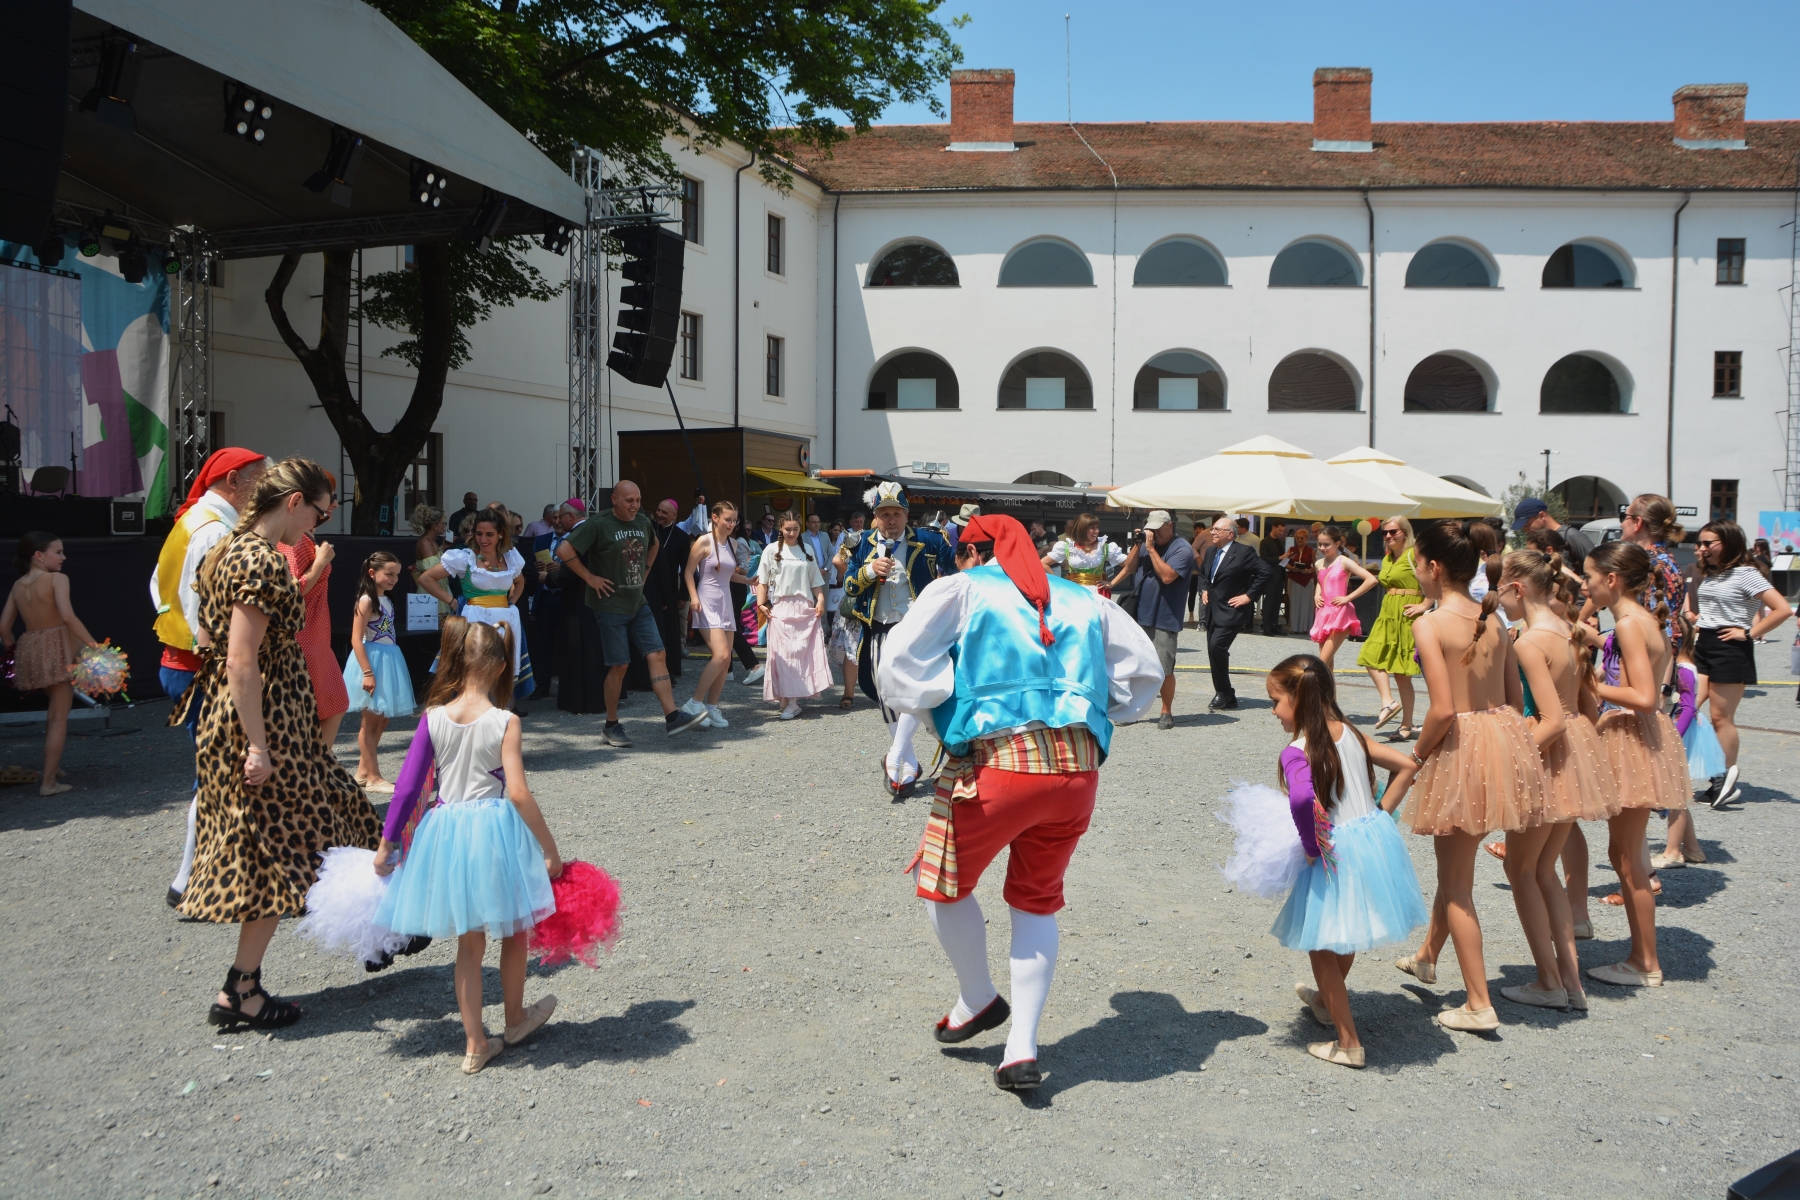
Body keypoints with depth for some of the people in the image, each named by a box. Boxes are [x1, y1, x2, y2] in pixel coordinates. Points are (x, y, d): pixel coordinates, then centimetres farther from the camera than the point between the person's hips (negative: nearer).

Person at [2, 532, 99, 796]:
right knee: (60, 715, 0)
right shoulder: (57, 579, -9)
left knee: (56, 709, 24)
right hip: (57, 647, -7)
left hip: (29, 649, 7)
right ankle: (49, 782, 1)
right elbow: (67, 616, -22)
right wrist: (94, 645, -21)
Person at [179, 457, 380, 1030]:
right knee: (277, 855, 0)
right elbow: (242, 662, -24)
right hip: (266, 722, -10)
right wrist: (258, 746, -22)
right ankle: (239, 993, 9)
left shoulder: (236, 549, 11)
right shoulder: (262, 561, -19)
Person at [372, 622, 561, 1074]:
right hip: (496, 833, -3)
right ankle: (515, 1021, 39)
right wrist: (550, 850, -9)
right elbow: (518, 793, -17)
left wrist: (386, 842, 9)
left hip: (446, 833, 3)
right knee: (514, 932, 21)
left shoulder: (433, 718, -3)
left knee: (469, 944, 17)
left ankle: (476, 1044, 23)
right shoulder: (505, 723, -12)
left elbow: (408, 786, -1)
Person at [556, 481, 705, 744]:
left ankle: (672, 718, -3)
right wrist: (590, 578, -16)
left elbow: (653, 545, 29)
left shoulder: (642, 522, 7)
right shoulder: (598, 524, -13)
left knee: (657, 655, -2)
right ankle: (611, 725, 13)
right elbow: (564, 550, -19)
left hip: (638, 604, 6)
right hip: (610, 605, -6)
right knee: (619, 665, -2)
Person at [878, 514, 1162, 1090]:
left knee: (941, 882, 18)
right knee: (1037, 901, 20)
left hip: (999, 761, -5)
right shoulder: (1083, 600, 21)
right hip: (1079, 766, 6)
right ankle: (1022, 1048, 16)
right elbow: (1145, 671, 24)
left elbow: (901, 662, -6)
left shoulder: (961, 590, 8)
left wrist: (934, 711, 7)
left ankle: (978, 999, 32)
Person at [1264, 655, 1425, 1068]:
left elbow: (1302, 798, -37)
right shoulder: (1351, 733, 5)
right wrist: (1381, 813, 10)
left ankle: (1349, 1044, 18)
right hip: (1373, 840, 8)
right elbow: (1406, 765, 10)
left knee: (1321, 945, 12)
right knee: (1344, 936, 29)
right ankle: (1328, 1001, 53)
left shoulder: (1297, 751, -18)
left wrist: (1311, 846, -22)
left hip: (1335, 858, -8)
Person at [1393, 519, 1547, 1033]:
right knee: (1456, 861, 26)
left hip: (1461, 748, -8)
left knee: (1456, 881, 6)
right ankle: (1427, 956, 45)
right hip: (1506, 736, 8)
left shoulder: (1430, 624, -15)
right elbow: (1515, 698, 10)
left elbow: (1443, 710, -20)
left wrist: (1415, 758, -5)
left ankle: (1479, 1005, 11)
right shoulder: (1493, 619, 7)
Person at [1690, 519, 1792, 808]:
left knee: (1721, 717, -2)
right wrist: (1698, 622, 9)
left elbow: (1783, 609, -18)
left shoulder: (1745, 574, -11)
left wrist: (1750, 633, -15)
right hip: (1704, 644, 8)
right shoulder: (1707, 574, 12)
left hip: (1730, 648, -8)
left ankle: (1727, 781, 9)